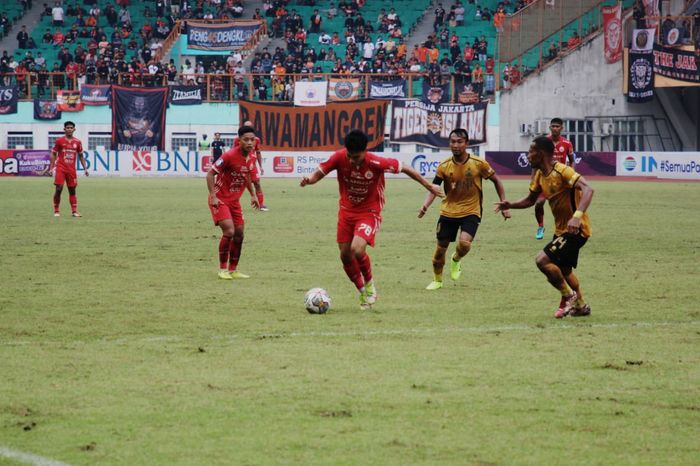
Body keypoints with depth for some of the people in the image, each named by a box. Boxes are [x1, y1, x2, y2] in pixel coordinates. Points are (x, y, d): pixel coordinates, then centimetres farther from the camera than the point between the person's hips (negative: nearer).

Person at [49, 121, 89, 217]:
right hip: (60, 168, -3)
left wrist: (85, 168, 8)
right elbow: (53, 154, 2)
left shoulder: (77, 142, 7)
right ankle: (56, 211, 0)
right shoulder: (59, 141, -1)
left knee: (72, 190, 5)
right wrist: (51, 168, -5)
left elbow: (81, 156, 14)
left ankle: (74, 211, 5)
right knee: (59, 189, -9)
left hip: (72, 169, 3)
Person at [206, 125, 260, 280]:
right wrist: (213, 196, -23)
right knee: (229, 231, -19)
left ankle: (233, 270, 21)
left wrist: (252, 194, 19)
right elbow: (210, 173, -18)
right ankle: (222, 269, -5)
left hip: (234, 200, 8)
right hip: (220, 200, -8)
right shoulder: (230, 155, -22)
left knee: (239, 234, 8)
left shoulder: (251, 157, 0)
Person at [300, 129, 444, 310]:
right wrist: (310, 179, -31)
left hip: (369, 212, -4)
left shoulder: (376, 163, -25)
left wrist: (429, 186, -1)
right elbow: (319, 173, -6)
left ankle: (369, 283, 5)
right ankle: (363, 292, 28)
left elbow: (404, 168, -10)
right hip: (346, 211, 4)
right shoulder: (339, 158, -18)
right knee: (345, 255, 5)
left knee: (357, 250, -24)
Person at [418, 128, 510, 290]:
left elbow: (496, 181, 1)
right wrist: (425, 205, -27)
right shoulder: (444, 166, -6)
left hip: (471, 212, -2)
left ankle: (456, 260, 11)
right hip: (448, 212, 2)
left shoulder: (478, 163, -11)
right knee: (441, 248, 6)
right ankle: (437, 280, 31)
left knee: (464, 242, -25)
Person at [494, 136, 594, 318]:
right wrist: (510, 205, 0)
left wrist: (577, 216, -46)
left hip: (576, 229, -10)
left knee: (542, 260, -18)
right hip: (562, 229, 10)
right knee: (563, 269, 22)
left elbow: (587, 189, -33)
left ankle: (568, 296, 0)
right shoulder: (539, 175, 7)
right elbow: (530, 200, 19)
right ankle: (580, 306, 39)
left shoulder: (562, 171, -22)